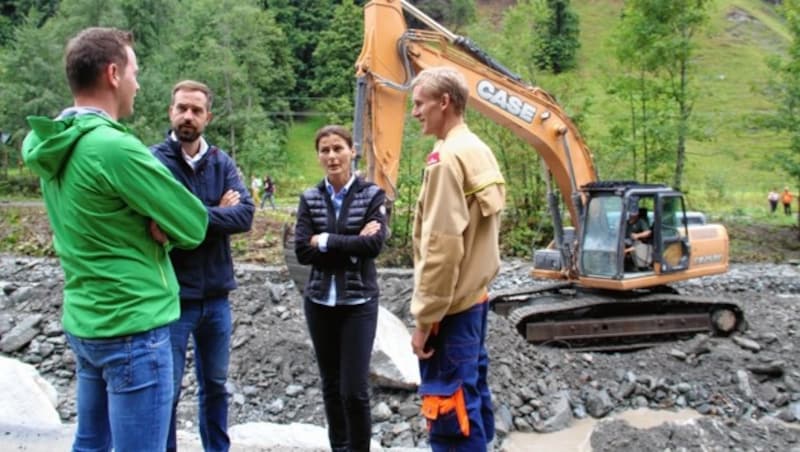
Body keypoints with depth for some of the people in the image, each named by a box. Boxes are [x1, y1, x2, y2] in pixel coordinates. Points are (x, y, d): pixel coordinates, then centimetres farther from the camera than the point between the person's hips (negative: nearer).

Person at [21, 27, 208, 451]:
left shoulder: (48, 145, 5)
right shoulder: (114, 147, -21)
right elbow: (194, 226, -16)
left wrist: (152, 221, -6)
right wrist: (161, 228, 2)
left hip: (84, 320, 9)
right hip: (133, 328, -9)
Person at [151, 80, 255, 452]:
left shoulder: (221, 162, 5)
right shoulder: (153, 160, -9)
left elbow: (245, 214, -8)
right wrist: (217, 213, -11)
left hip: (216, 295, 5)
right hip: (172, 296, -5)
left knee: (215, 386, 18)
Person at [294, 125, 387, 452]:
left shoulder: (372, 195, -2)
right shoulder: (310, 198, 5)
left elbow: (374, 244, -16)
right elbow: (302, 251, -6)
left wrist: (325, 241, -12)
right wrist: (351, 246, -14)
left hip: (358, 302, -3)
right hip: (319, 302, 3)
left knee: (354, 390, -6)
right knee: (331, 387, 12)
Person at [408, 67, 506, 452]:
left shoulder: (447, 157, -17)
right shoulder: (480, 152, 11)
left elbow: (442, 247, -22)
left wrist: (425, 317, -17)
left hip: (450, 307, -9)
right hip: (474, 297, 9)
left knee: (449, 411, -3)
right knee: (472, 398, 17)